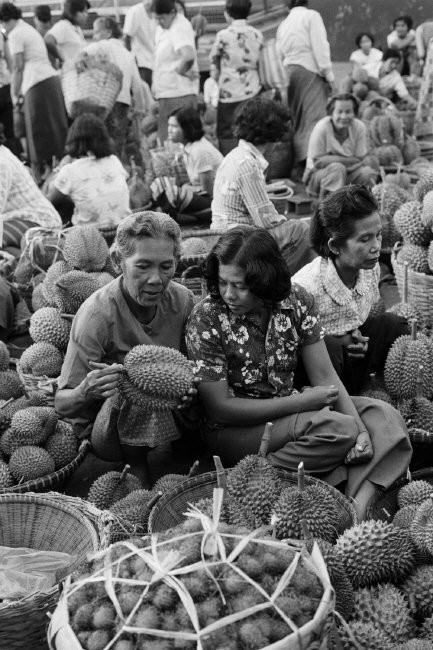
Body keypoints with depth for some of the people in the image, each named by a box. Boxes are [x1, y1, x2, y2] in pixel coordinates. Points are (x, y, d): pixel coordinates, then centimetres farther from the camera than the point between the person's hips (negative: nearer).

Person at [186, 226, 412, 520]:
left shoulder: (297, 301, -5)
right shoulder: (206, 319, -16)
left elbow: (325, 376, -3)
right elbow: (219, 408, -17)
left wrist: (360, 428, -20)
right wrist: (301, 402, -20)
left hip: (287, 412, 6)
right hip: (233, 429, -5)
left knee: (384, 416, -12)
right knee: (340, 429, -28)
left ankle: (358, 506, -28)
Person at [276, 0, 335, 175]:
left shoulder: (283, 24, 19)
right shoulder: (311, 16, 2)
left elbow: (280, 54, 17)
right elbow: (320, 47, -7)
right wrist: (329, 75, -6)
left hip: (288, 72, 6)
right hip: (309, 71, -6)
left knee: (297, 120, 7)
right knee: (314, 117, -13)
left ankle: (301, 165, 5)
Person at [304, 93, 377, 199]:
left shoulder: (359, 127, -8)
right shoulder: (321, 127, -19)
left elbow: (360, 160, -9)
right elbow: (317, 161, -19)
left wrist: (331, 159, -21)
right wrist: (350, 161, -21)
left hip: (348, 176, 4)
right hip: (317, 177, -4)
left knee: (368, 171, -22)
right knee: (337, 167, -33)